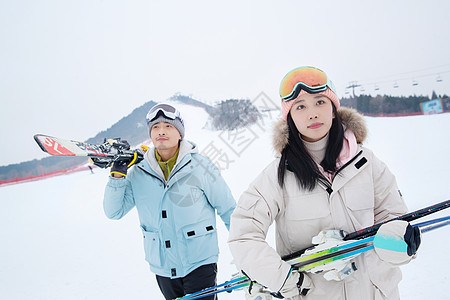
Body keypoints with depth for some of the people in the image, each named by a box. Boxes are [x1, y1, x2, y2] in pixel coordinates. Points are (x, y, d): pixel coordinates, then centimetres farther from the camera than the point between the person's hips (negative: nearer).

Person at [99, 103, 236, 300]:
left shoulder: (199, 166, -9)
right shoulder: (139, 173, -1)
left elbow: (228, 208, -2)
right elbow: (114, 212, 2)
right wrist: (117, 175, -12)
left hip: (199, 263, -3)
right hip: (162, 267, 4)